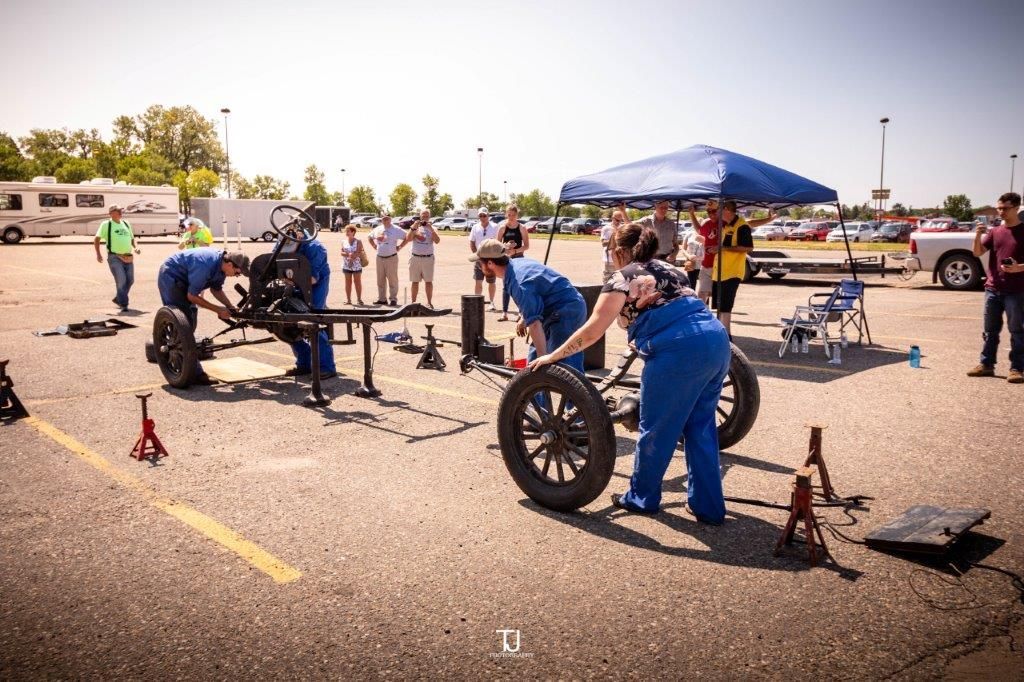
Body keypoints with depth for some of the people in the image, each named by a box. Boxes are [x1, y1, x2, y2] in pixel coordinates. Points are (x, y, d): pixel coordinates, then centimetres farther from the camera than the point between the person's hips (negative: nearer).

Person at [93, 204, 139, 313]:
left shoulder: (126, 224, 16)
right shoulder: (106, 225, 1)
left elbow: (132, 238, 26)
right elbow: (97, 239, 0)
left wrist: (135, 247, 6)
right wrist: (98, 254, -10)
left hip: (128, 258, 6)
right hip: (115, 258, -6)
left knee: (130, 280, 9)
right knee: (121, 280, -12)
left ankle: (118, 299, 30)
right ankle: (123, 305, -5)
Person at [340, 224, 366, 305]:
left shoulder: (358, 241, -2)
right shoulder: (343, 241, 6)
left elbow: (359, 253, -8)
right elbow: (342, 252, 1)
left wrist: (353, 256, -16)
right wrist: (349, 254, -16)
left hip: (356, 265, -2)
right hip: (346, 265, 3)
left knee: (357, 282, 3)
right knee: (348, 282, 6)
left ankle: (359, 299, 8)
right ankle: (348, 299, 10)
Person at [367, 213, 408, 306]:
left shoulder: (396, 230, -5)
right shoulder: (377, 229, 11)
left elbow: (407, 237, -7)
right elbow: (370, 237, 27)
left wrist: (399, 247, -8)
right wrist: (374, 246, 14)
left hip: (391, 258, -5)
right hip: (379, 258, 5)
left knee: (392, 279, -2)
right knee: (380, 280, 9)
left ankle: (393, 299, 4)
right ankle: (381, 299, 17)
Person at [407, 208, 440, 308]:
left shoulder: (432, 228, 6)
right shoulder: (415, 227, 8)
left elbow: (437, 241, -10)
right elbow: (408, 239, -5)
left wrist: (431, 228, -17)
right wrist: (413, 228, -15)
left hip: (428, 258, -1)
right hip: (415, 257, 1)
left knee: (428, 281, -2)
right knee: (415, 281, 5)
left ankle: (429, 302, 2)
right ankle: (413, 302, 11)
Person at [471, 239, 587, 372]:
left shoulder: (518, 284, -27)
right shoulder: (516, 263, 4)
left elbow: (534, 323, -32)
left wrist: (543, 358, -32)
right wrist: (523, 319, 24)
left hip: (566, 312, -11)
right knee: (535, 356, 16)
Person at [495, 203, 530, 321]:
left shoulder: (522, 228, -2)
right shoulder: (503, 228, 1)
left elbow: (526, 246, -3)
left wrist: (515, 250, -17)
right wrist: (505, 247, -18)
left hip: (518, 258, -1)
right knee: (505, 286, 3)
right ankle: (504, 313, 7)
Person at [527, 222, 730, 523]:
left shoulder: (622, 278, 7)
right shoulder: (668, 270, 28)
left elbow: (591, 332, 2)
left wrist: (551, 357, 12)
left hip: (679, 351, -7)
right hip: (717, 340, 8)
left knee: (656, 429, 11)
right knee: (700, 427, 19)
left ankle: (642, 497, 28)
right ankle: (708, 506, 25)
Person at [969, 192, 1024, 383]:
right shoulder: (994, 232, 10)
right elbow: (978, 253, 0)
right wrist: (978, 235, -15)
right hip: (992, 289, 4)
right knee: (990, 330, 10)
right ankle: (986, 364, 18)